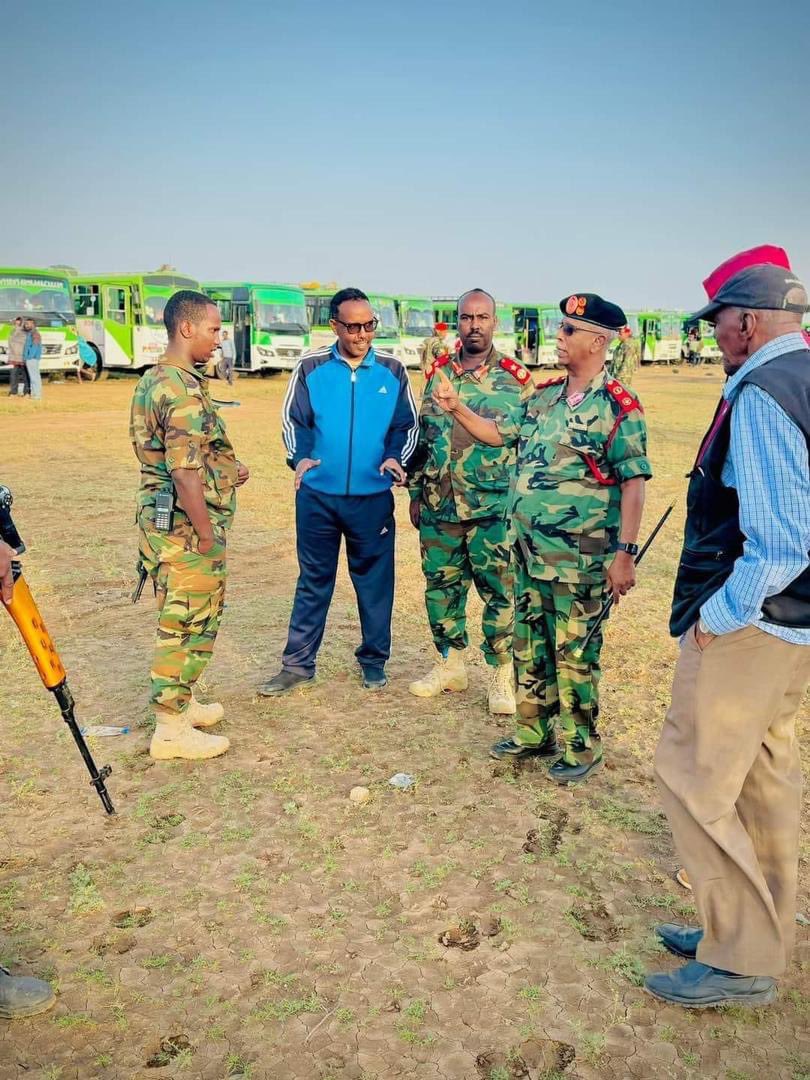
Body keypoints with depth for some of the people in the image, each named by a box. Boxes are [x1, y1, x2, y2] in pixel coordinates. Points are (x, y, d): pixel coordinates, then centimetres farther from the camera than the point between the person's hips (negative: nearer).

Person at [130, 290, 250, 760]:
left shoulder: (156, 379, 13)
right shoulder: (184, 389, -20)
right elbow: (184, 474, -25)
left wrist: (226, 468, 11)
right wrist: (207, 537, -18)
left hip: (163, 519, 10)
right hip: (186, 527, -10)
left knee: (182, 619, 21)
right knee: (189, 623, 0)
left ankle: (180, 701, 35)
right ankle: (171, 730, 11)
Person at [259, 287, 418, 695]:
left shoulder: (392, 370, 4)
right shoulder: (311, 367, 1)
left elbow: (406, 424, 5)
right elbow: (294, 420, 0)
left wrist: (395, 458, -14)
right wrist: (299, 457, -19)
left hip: (374, 496, 1)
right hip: (317, 494, 0)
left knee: (375, 580, 8)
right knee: (313, 580, 9)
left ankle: (373, 661, 25)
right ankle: (298, 664, 19)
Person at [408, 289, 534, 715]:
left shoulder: (515, 377, -2)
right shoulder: (438, 372, 10)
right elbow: (422, 436, 14)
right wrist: (416, 493, 13)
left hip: (493, 509, -4)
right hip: (438, 507, 4)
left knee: (500, 592, 1)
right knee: (441, 587, 12)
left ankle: (501, 675, 14)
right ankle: (449, 664, 29)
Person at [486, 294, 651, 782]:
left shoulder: (619, 407, -11)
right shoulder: (543, 396, 9)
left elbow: (633, 484, -13)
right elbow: (519, 453, 19)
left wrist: (625, 554, -18)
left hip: (581, 558, -7)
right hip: (530, 552, 7)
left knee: (575, 653, 4)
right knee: (530, 647, 16)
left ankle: (581, 746, 22)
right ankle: (535, 733, 32)